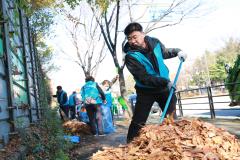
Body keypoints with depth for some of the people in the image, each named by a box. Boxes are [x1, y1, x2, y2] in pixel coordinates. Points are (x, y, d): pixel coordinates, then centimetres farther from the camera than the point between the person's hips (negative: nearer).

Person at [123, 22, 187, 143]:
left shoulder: (154, 42, -6)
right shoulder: (130, 56, -22)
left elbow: (164, 53, 19)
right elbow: (143, 78, -29)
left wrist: (177, 51, 1)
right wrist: (165, 82, -37)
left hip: (163, 87, 4)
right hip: (146, 90, -4)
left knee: (172, 117, 11)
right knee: (138, 122, -5)